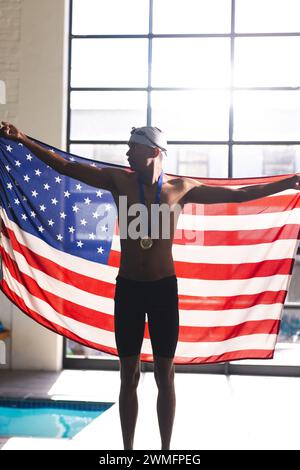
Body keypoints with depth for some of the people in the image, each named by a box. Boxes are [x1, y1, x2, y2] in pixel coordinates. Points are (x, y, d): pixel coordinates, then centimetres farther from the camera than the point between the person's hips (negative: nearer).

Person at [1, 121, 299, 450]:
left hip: (164, 288, -1)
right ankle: (128, 449, 20)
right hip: (128, 287, 1)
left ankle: (166, 449, 20)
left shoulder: (180, 188, -4)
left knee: (164, 375, 7)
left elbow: (238, 194, 1)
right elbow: (65, 167, -2)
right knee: (129, 376, 8)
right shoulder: (119, 181, -2)